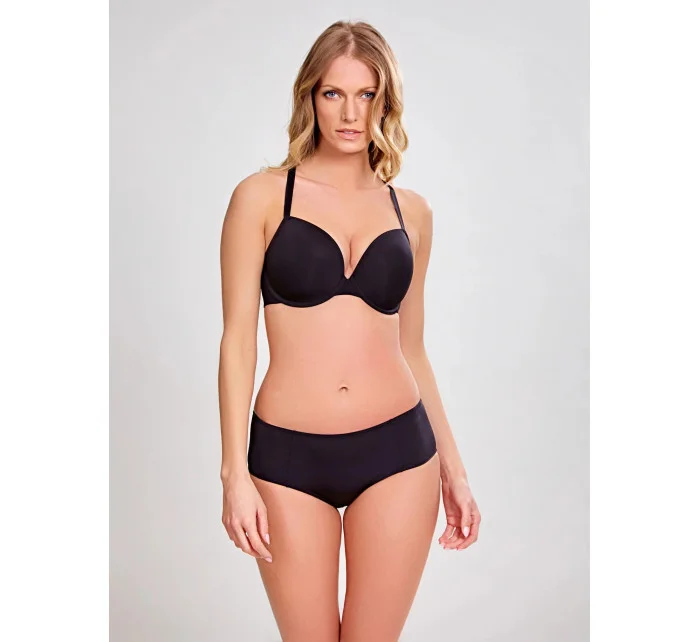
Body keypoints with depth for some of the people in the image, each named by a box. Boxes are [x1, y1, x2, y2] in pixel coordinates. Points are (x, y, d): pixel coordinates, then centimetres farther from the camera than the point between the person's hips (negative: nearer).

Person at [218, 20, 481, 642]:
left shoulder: (411, 211, 8)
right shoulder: (263, 196, 0)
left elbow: (411, 348, 13)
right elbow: (238, 338, -3)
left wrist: (453, 468, 13)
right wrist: (235, 473, -7)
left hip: (397, 452, 2)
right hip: (288, 457, -1)